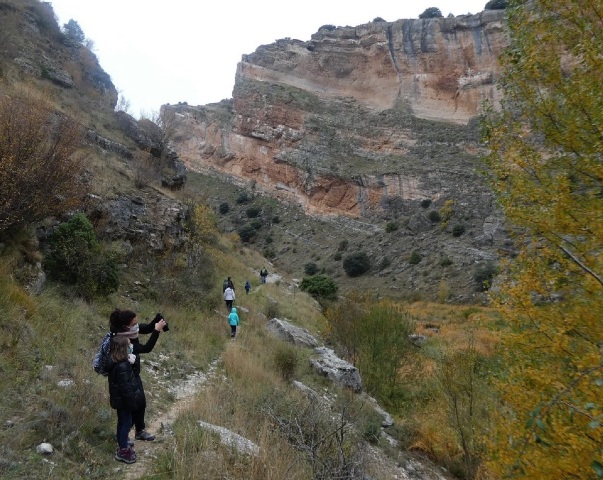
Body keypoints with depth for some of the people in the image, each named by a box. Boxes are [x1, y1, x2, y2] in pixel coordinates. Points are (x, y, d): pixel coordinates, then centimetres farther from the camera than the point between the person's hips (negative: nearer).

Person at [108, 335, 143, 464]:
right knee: (127, 423, 7)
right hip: (123, 400, -9)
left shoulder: (114, 362, -3)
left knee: (122, 421, 23)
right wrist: (132, 403, -16)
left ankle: (122, 444, 40)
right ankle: (123, 451, 20)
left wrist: (130, 361, -4)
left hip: (119, 399, 9)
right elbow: (126, 388, -26)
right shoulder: (122, 367, -33)